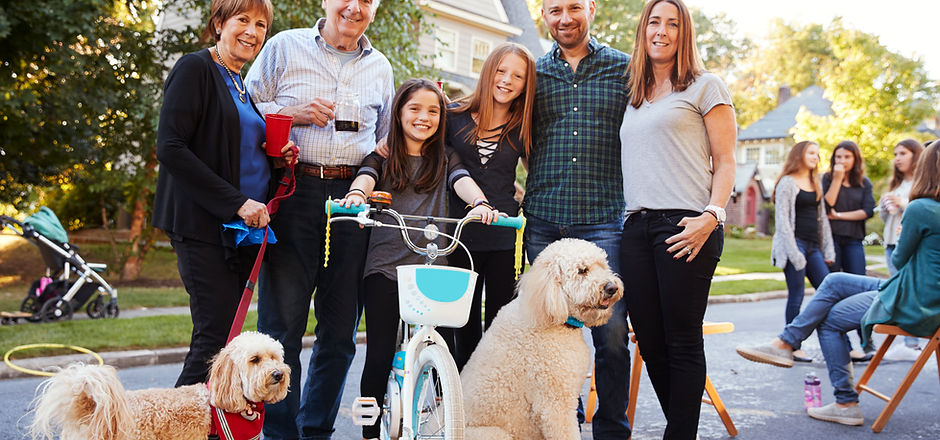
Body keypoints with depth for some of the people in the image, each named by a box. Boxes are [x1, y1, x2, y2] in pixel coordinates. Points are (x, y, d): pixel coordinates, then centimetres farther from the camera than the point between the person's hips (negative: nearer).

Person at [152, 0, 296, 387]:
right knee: (216, 335, -9)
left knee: (228, 333, 7)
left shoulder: (243, 86, 20)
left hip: (244, 228, 8)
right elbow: (171, 148, -16)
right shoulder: (195, 69, -5)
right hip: (204, 225, -8)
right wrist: (237, 202, -19)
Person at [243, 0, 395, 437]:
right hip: (293, 194, -3)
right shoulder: (284, 47, 8)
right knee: (282, 324, -2)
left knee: (340, 331, 7)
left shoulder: (379, 66, 18)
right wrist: (293, 113, -10)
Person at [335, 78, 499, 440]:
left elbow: (463, 181, -4)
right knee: (380, 355, -2)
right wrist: (357, 194, -32)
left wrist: (480, 203, -26)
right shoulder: (382, 156, 11)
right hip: (385, 266, -1)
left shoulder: (444, 159, 15)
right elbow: (365, 177, -8)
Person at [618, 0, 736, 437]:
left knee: (682, 342, -3)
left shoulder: (706, 86, 6)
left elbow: (725, 162, 1)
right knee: (650, 342, 6)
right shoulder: (634, 97, 22)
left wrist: (712, 215, -14)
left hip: (685, 225, -6)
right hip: (636, 227, 6)